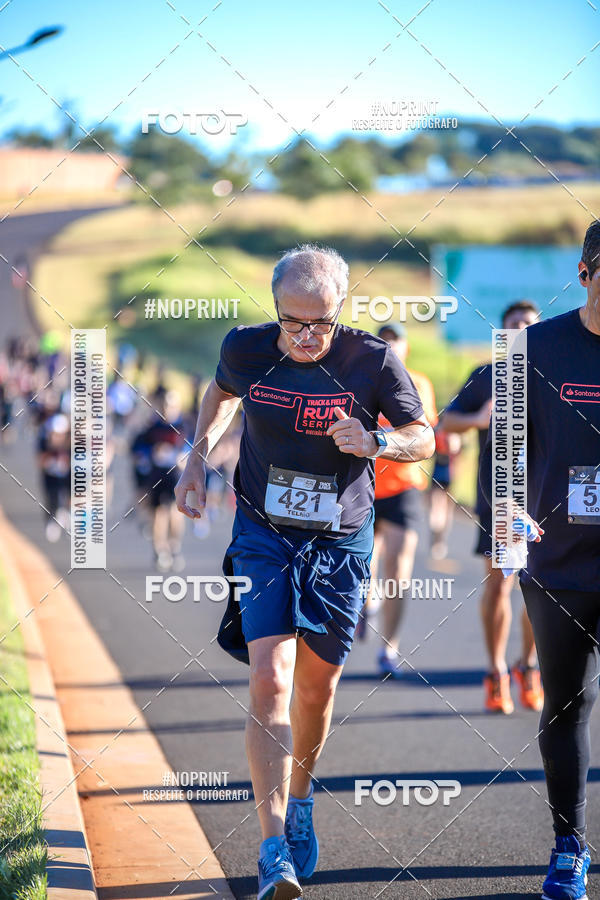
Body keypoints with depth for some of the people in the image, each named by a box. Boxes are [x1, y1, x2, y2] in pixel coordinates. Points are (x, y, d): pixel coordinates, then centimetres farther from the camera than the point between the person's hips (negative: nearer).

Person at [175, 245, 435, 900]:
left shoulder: (372, 362, -14)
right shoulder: (246, 349, -10)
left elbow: (423, 438, -1)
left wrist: (375, 442, -21)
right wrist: (198, 455, 4)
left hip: (340, 543, 1)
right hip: (263, 535, -1)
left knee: (316, 687, 11)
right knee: (270, 681, -15)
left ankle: (299, 803, 40)